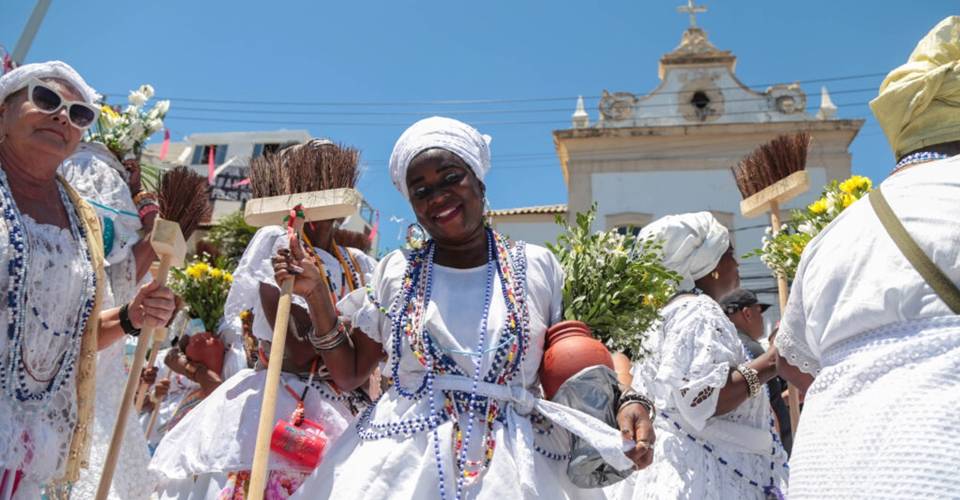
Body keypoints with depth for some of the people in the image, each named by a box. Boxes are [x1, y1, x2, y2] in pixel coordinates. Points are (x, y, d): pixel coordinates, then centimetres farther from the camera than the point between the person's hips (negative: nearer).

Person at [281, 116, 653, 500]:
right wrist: (315, 294, -2)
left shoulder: (537, 266, 2)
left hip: (511, 465, 0)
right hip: (402, 463, 1)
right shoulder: (395, 271, 5)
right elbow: (349, 373, 7)